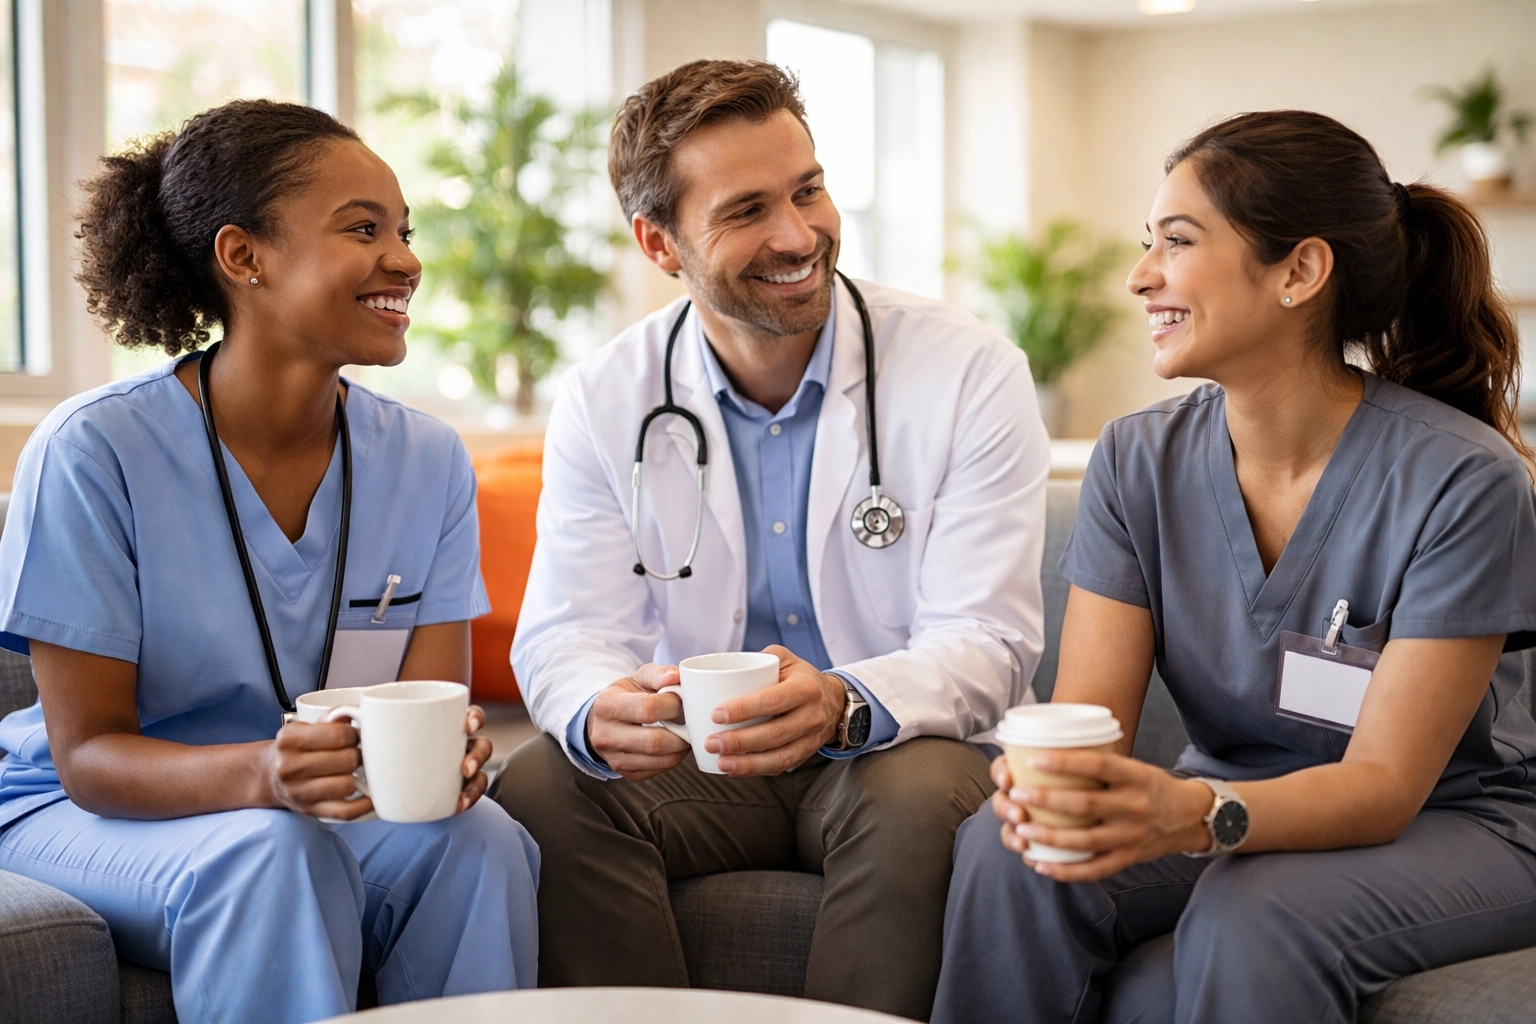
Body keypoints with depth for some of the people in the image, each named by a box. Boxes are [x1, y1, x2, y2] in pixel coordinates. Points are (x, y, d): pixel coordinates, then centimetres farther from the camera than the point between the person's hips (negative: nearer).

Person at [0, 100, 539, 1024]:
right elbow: (87, 752, -16)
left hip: (312, 812, 4)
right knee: (269, 855, -34)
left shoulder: (427, 461, -4)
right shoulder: (94, 453, -17)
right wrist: (259, 775, -36)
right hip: (86, 814, -3)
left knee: (479, 839, -26)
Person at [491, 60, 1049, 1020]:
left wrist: (842, 704, -37)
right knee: (536, 789, -25)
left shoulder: (972, 373, -10)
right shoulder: (604, 400, -1)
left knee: (920, 799, -35)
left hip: (897, 747, -2)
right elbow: (570, 633, -6)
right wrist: (603, 715, -33)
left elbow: (986, 642, -15)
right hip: (694, 761, 2)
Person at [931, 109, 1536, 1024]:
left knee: (1251, 921, -36)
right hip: (1226, 807, 4)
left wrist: (1195, 814, -41)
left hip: (1450, 824, -4)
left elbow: (1384, 784, -22)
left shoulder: (1461, 480, -19)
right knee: (1007, 856, -25)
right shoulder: (1137, 462, -4)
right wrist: (1046, 780, -35)